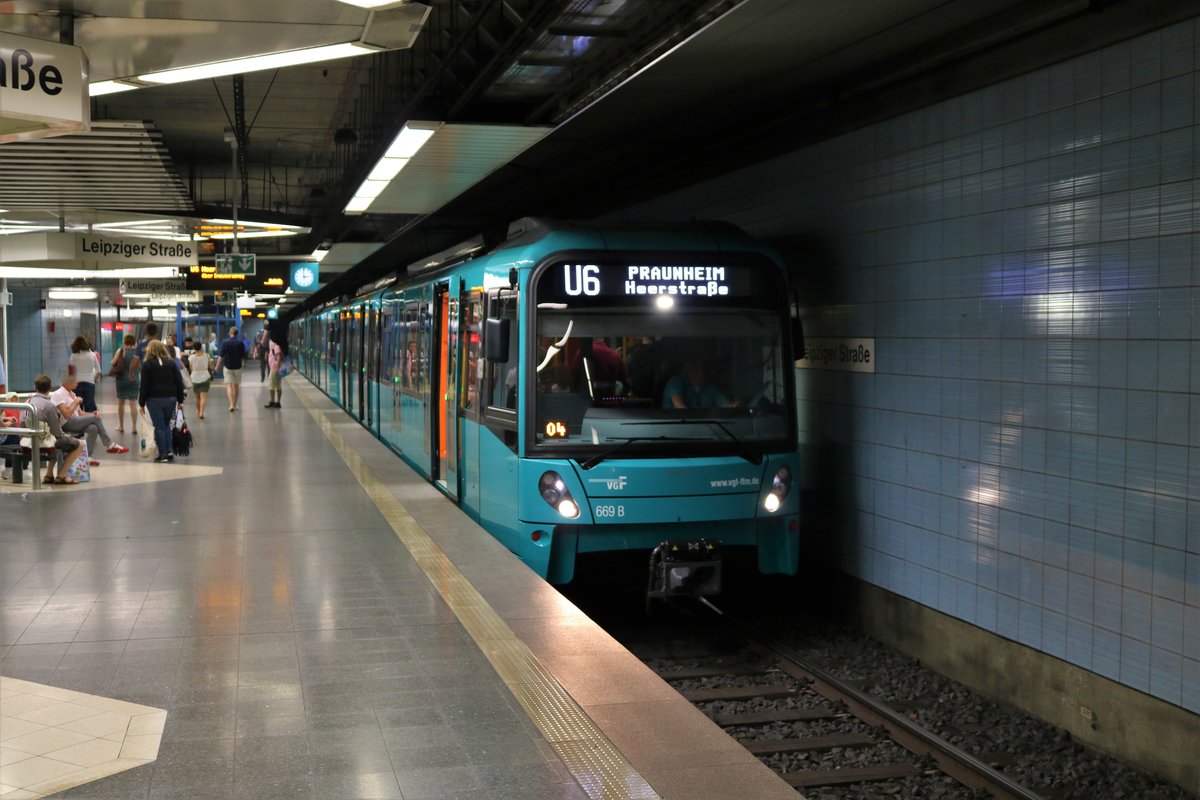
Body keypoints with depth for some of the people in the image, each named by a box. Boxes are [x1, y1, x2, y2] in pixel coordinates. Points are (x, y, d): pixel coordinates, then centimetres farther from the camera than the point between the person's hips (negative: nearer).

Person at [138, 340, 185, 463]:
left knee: (159, 427, 2)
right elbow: (179, 382, 5)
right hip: (171, 398, 4)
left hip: (155, 399, -4)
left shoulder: (147, 365, -5)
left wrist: (142, 403, 0)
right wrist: (180, 400, 11)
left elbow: (144, 386, -6)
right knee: (166, 425, 16)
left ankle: (163, 454, 1)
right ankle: (169, 451, 5)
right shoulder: (171, 363, 5)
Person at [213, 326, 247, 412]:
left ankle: (231, 404, -17)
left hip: (228, 367, -1)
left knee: (229, 385, -1)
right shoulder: (240, 343, -4)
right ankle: (235, 405, 20)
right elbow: (243, 356, 1)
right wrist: (242, 363, 22)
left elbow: (221, 356, -8)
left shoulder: (224, 342, -7)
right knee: (236, 386, 13)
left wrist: (217, 366, 1)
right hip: (238, 367, 1)